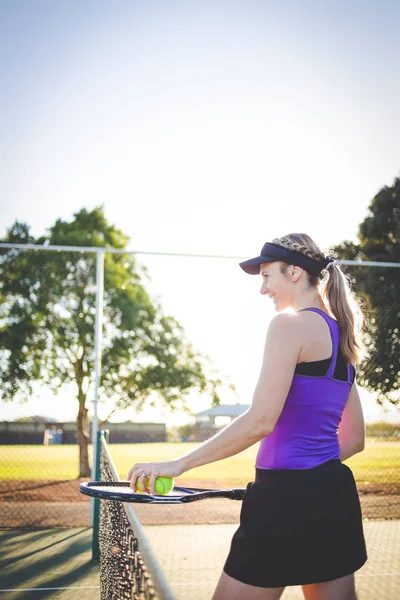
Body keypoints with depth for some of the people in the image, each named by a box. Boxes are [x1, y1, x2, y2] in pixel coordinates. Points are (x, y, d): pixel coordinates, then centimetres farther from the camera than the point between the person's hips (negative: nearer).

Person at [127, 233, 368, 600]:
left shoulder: (290, 323, -10)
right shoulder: (342, 336, 15)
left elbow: (260, 421, -19)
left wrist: (180, 464, -14)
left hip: (288, 500, -9)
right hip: (337, 497, 9)